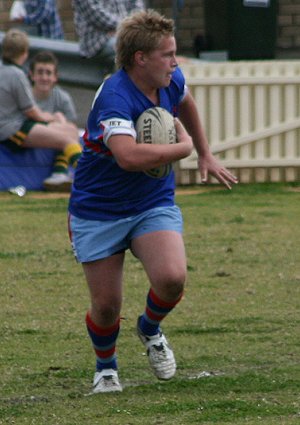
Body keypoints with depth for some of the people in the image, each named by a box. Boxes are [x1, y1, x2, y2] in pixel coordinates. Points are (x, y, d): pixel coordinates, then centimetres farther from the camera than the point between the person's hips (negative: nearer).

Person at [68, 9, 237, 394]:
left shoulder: (171, 82, -4)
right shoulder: (115, 99, -28)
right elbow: (128, 156, -45)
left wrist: (205, 154, 28)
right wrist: (183, 148, -30)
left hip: (154, 205, 5)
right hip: (98, 214, -5)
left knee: (172, 278, -21)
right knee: (106, 305, -1)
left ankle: (150, 329, 13)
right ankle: (105, 366, 32)